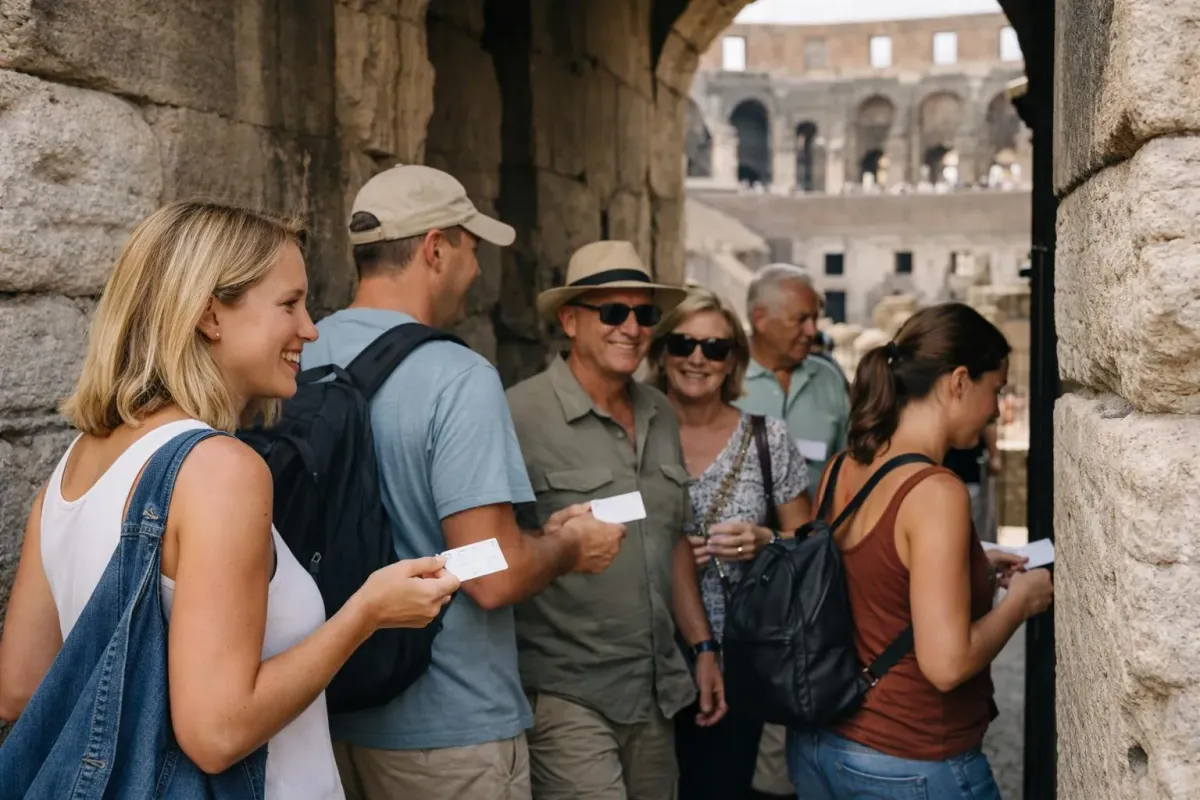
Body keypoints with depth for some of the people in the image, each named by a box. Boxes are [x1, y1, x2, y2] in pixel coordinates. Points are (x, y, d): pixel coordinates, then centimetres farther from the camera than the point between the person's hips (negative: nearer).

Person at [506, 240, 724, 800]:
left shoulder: (660, 414, 11)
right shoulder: (522, 414, -13)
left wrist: (703, 646, 17)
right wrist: (559, 544, -24)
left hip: (658, 690, 7)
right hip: (567, 692, -7)